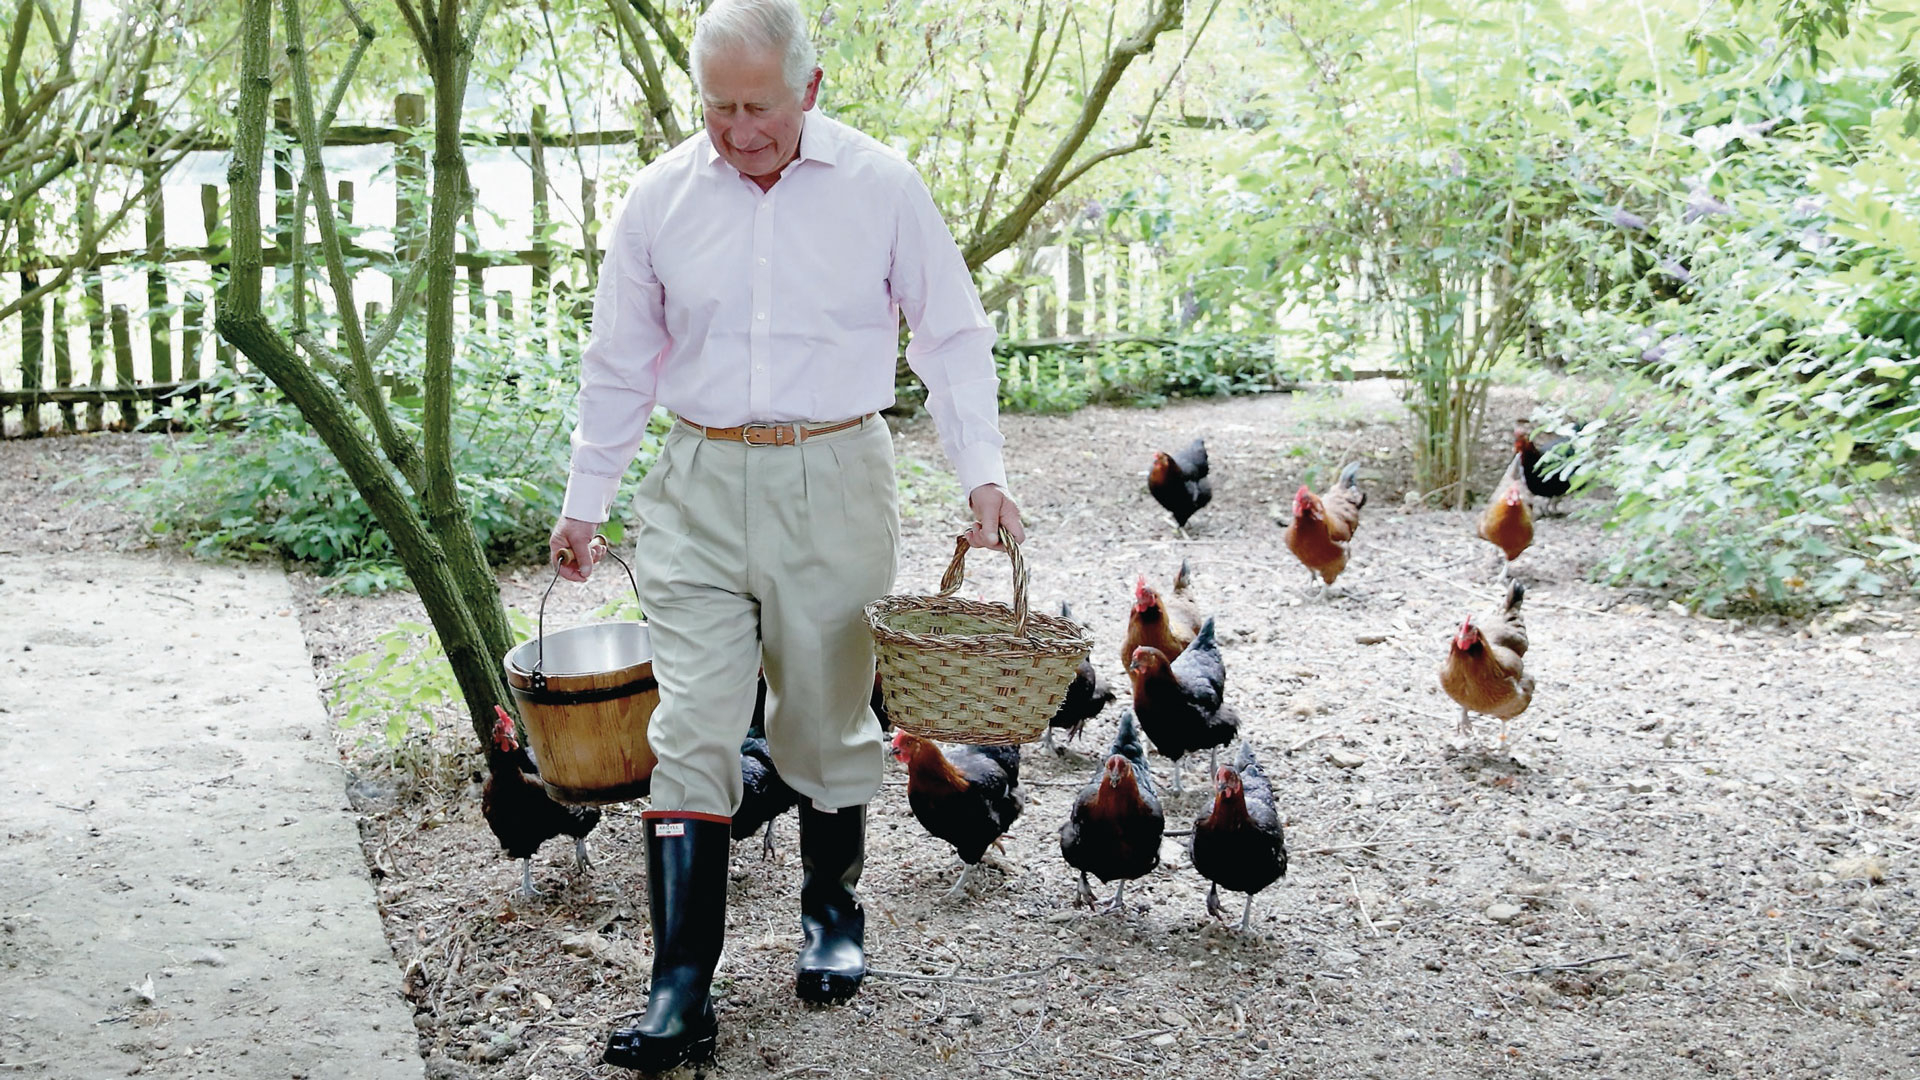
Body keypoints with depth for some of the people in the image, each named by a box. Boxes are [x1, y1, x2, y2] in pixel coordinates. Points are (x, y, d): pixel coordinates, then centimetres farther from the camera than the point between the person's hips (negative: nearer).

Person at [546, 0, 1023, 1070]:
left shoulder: (881, 183, -3)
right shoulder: (660, 197, 2)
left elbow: (952, 335, 5)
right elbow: (620, 364, 11)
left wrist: (983, 472, -4)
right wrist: (584, 502, 13)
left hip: (836, 478, -1)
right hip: (701, 482, 1)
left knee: (829, 717, 11)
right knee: (692, 729, -4)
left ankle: (832, 912, 34)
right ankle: (683, 989, -1)